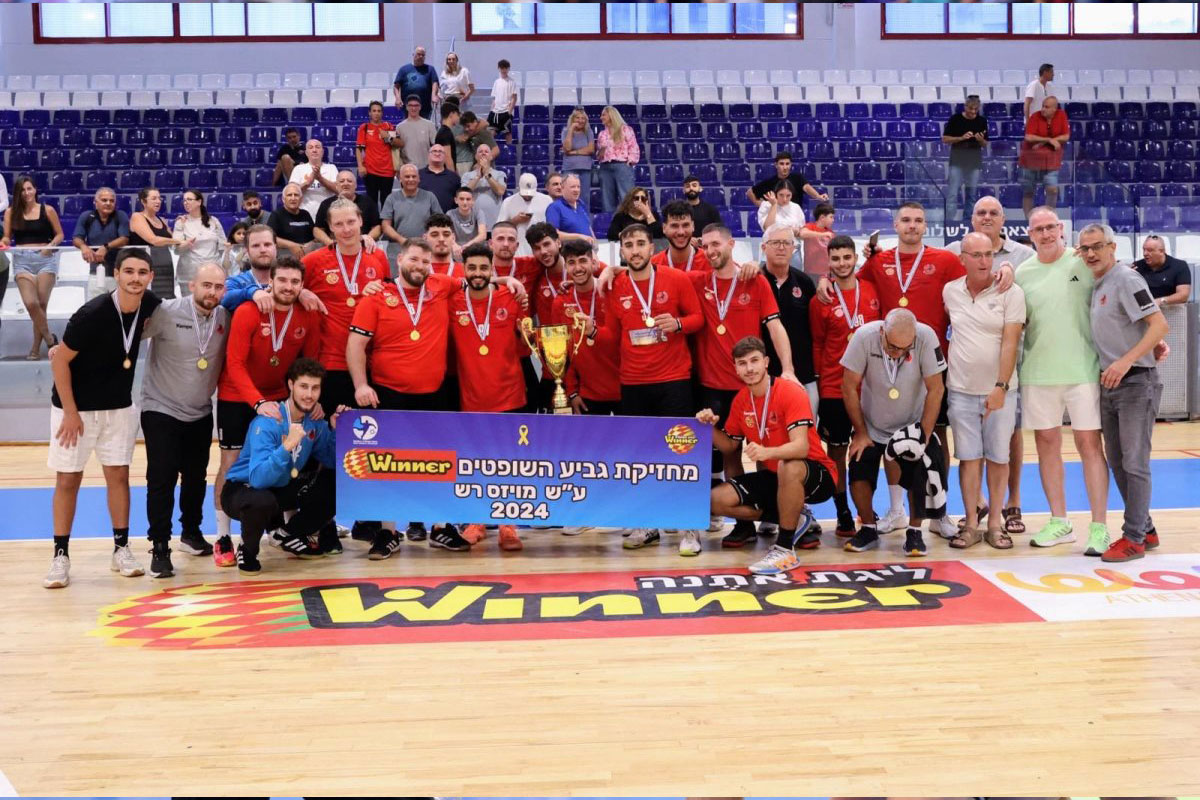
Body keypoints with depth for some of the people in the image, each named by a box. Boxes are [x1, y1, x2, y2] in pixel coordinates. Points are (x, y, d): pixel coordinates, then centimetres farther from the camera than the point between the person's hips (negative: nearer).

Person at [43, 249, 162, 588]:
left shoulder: (151, 306, -10)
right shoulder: (92, 314, -25)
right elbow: (60, 361, -17)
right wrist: (70, 413, -16)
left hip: (119, 406, 4)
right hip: (76, 407, -4)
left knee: (118, 474, 7)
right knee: (68, 479, 2)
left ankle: (121, 549, 17)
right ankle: (60, 556, 10)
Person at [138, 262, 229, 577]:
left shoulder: (226, 317, -3)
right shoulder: (165, 312, -16)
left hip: (201, 413, 4)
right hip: (161, 409, -4)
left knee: (196, 477, 15)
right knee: (162, 479, -9)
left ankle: (191, 532, 36)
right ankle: (160, 548, -1)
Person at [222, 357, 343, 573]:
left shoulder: (315, 421, -6)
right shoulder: (267, 422, -26)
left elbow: (332, 463, 0)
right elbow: (258, 479, -36)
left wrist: (335, 430, -15)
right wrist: (286, 446, -48)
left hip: (282, 489, 6)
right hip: (243, 488, -6)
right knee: (262, 501, -40)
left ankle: (291, 535, 12)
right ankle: (248, 549, -6)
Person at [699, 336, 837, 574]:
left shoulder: (791, 393, -19)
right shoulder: (741, 400, 2)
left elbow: (801, 447, -31)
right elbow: (730, 447, 11)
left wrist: (767, 452, -49)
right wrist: (711, 428, -9)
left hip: (815, 475, -7)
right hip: (771, 476, 7)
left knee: (789, 467, -42)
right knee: (717, 500, -10)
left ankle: (785, 549, -26)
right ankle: (794, 521, 5)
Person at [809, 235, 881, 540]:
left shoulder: (872, 291, 3)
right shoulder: (821, 299, -3)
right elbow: (817, 344, 2)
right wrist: (817, 379, 0)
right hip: (834, 386, -2)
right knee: (837, 449, 5)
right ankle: (843, 514, 15)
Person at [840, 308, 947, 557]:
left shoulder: (926, 337, -27)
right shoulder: (864, 336, -26)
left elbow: (935, 389, -17)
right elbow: (849, 387, -15)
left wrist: (923, 435, -15)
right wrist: (860, 433, -9)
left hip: (913, 423, -1)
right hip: (871, 425, 1)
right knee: (859, 474, -8)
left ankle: (914, 532, 7)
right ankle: (868, 530, 15)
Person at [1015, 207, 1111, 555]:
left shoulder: (1084, 263, -1)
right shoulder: (1022, 273, 7)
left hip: (1083, 369, -3)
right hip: (1038, 372, 3)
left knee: (1089, 444, -2)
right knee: (1046, 444, 8)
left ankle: (1099, 527, 3)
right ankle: (1059, 522, 19)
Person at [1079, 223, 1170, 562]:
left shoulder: (1126, 279, -13)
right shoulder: (1097, 284, 11)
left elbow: (1159, 324, -20)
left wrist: (1125, 361, -28)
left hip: (1136, 383, -9)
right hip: (1109, 385, 9)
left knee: (1134, 463, -4)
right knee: (1116, 462, 13)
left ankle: (1135, 538, 3)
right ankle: (1145, 528, 25)